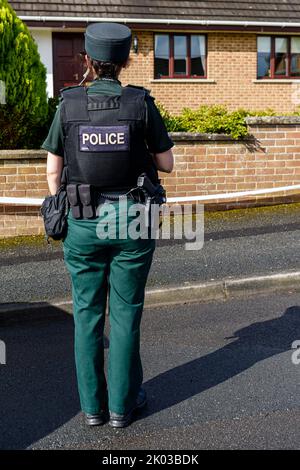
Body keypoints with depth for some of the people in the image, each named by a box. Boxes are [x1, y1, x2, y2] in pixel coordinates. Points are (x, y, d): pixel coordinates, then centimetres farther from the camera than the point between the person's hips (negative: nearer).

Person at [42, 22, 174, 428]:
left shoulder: (68, 105, -4)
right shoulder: (143, 104, -7)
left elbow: (53, 170, 1)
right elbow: (166, 164, 0)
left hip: (84, 223, 1)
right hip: (131, 222, 0)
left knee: (87, 314, 13)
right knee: (125, 314, 10)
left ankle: (92, 405, 24)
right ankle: (122, 404, 22)